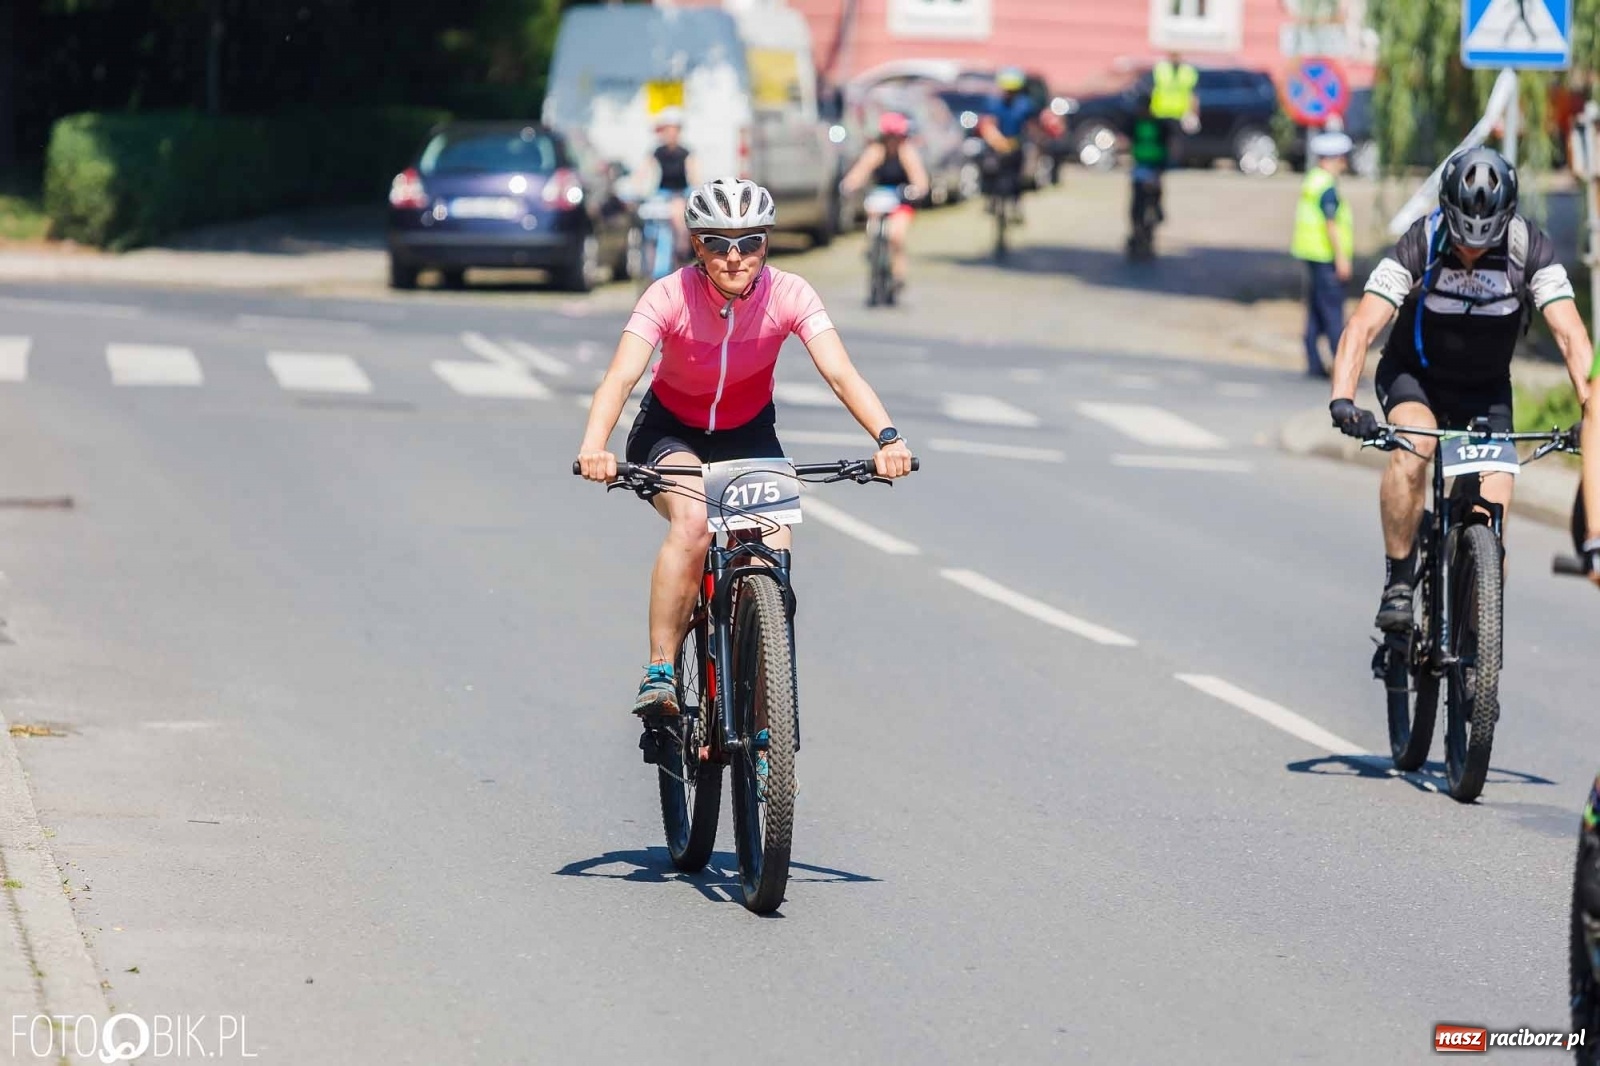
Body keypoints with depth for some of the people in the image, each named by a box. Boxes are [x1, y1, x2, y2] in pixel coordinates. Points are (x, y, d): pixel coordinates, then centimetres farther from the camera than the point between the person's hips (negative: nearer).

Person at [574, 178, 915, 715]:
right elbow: (621, 375, -36)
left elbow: (841, 373, -30)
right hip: (671, 433, -2)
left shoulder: (789, 294, -21)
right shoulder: (671, 296, -25)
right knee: (693, 520, -32)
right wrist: (594, 446, -55)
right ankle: (659, 671, -24)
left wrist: (887, 437, -47)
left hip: (748, 435, 2)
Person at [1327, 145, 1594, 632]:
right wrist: (1342, 400, -49)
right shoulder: (1421, 245, -26)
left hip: (1487, 389, 2)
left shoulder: (1529, 248, -22)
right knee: (1413, 448, -33)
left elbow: (1570, 334, -26)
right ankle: (1397, 583, -21)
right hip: (1414, 376, -2)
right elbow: (1362, 328, -33)